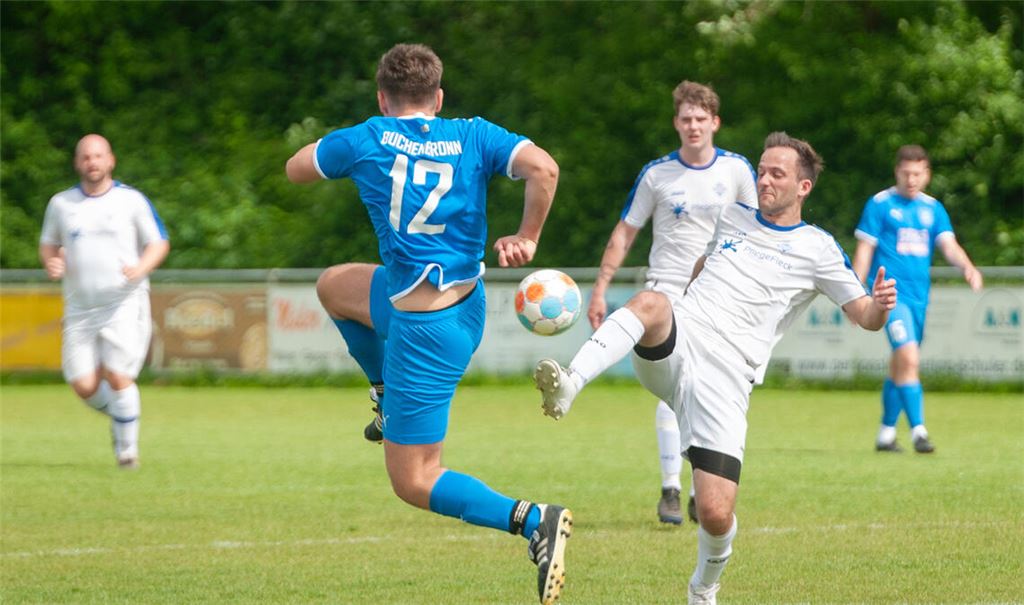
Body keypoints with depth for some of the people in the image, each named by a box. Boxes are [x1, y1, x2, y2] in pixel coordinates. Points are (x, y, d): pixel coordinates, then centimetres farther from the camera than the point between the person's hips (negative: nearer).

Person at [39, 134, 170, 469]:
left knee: (117, 376, -15)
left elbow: (159, 243, 4)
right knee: (84, 385, -5)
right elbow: (48, 244, 20)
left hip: (124, 305, -3)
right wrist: (51, 263, -4)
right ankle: (118, 414, 28)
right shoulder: (61, 203, 8)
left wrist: (140, 268, -16)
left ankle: (127, 447, 3)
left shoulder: (131, 200, 0)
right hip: (80, 309, 3)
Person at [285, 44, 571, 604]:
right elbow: (543, 168, -17)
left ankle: (534, 520, -20)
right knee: (334, 284, 29)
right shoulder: (473, 136, -1)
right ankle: (388, 399, 34)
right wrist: (526, 237, -4)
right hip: (466, 299, 7)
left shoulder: (366, 141, -7)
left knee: (414, 483, -2)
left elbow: (295, 169, 10)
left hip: (425, 329, -7)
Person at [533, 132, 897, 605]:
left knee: (715, 515, -12)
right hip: (675, 348, 2)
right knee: (651, 301, -36)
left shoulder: (817, 250, 8)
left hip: (724, 379, -2)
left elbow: (864, 316, 6)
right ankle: (568, 387, -53)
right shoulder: (732, 217, 20)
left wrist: (879, 305, -15)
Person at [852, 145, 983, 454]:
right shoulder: (880, 204, -2)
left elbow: (949, 246, 2)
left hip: (919, 296, 5)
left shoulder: (932, 208, 11)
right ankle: (918, 430, -21)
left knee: (899, 367, 13)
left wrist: (968, 267, -19)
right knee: (908, 359, -20)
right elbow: (864, 250, -1)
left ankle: (886, 434, 24)